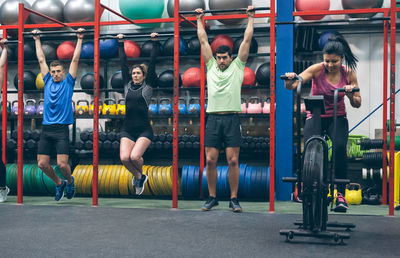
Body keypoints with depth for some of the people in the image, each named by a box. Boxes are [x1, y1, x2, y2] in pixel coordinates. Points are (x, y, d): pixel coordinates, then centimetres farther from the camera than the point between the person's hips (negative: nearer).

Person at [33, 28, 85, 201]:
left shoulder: (68, 82, 5)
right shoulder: (48, 81, 13)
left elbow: (75, 59, 3)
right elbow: (41, 60, 18)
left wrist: (80, 39, 4)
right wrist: (37, 40, 22)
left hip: (61, 129, -4)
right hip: (46, 129, 4)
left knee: (62, 164, -11)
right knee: (42, 164, 1)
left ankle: (69, 181, 21)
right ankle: (59, 184, 26)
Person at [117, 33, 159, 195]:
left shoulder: (148, 86, 4)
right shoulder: (128, 85, 12)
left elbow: (152, 62, 2)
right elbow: (123, 63, 15)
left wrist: (155, 42, 3)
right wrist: (120, 43, 18)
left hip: (144, 129, -3)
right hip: (128, 129, 3)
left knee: (134, 156, -20)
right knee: (124, 158, -15)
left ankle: (139, 175, 15)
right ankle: (139, 177, 16)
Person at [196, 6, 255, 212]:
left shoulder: (237, 67, 10)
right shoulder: (211, 66, 16)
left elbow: (247, 40, 12)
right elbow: (203, 40, 21)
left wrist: (251, 18, 17)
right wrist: (199, 20, 27)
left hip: (232, 119, -2)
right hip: (213, 118, 2)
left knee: (233, 161, -2)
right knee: (210, 160, 1)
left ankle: (234, 199, 7)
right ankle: (212, 197, 14)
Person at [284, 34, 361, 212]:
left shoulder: (348, 73, -5)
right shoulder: (317, 69, -10)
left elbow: (357, 104, 1)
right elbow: (291, 86, -20)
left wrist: (351, 95, -21)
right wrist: (290, 80, -43)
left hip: (337, 118, 1)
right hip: (315, 116, 0)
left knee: (340, 147, -27)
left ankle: (340, 194, -16)